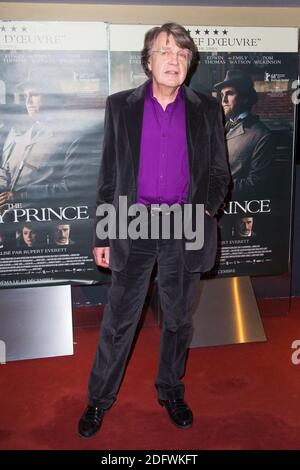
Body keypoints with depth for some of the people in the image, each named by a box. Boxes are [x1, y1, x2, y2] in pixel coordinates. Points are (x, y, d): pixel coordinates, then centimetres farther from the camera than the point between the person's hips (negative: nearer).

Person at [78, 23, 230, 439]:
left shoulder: (207, 110, 4)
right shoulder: (120, 107, 3)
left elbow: (219, 173, 6)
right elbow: (108, 175, 3)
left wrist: (201, 210, -14)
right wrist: (102, 236, 1)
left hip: (185, 231, 1)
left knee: (178, 319, 14)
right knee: (119, 319, 6)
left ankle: (171, 392, 35)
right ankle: (100, 398, 26)